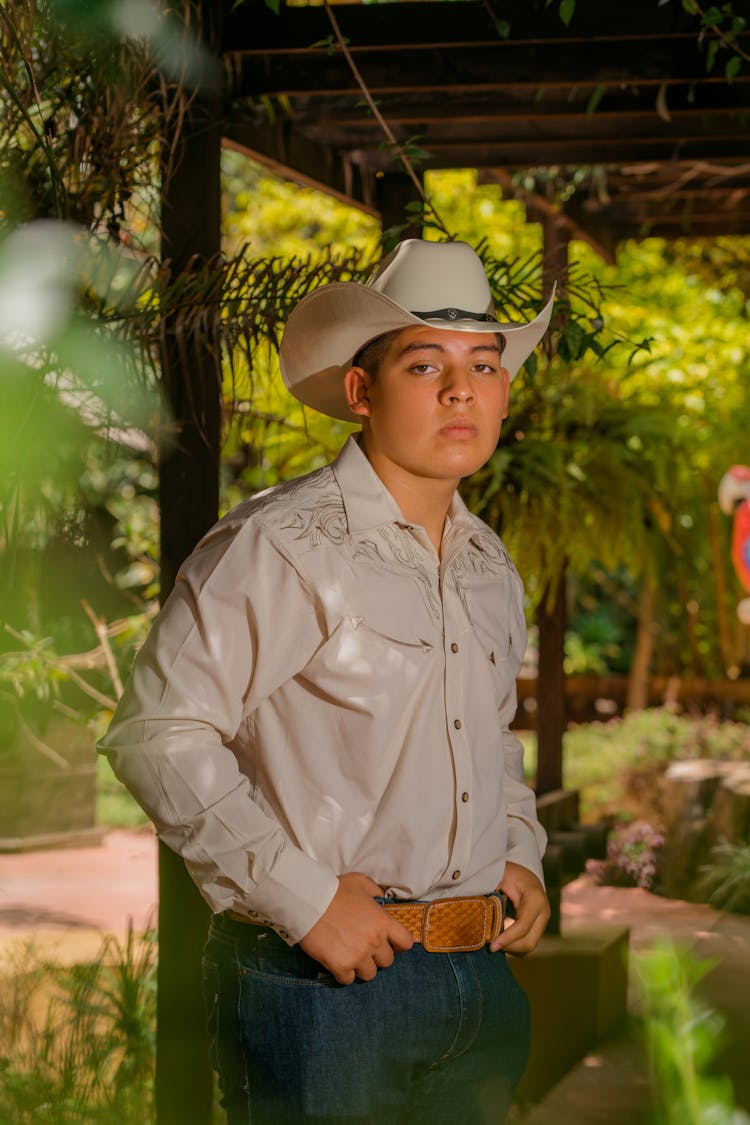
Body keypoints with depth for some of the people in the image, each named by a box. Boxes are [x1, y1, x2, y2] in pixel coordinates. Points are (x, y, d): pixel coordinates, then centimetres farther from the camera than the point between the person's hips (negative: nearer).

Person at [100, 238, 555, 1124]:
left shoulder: (490, 565, 14)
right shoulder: (277, 546, -11)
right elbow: (157, 734, -17)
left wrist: (522, 854, 11)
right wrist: (303, 898, -18)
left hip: (481, 983, 7)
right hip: (318, 985, -7)